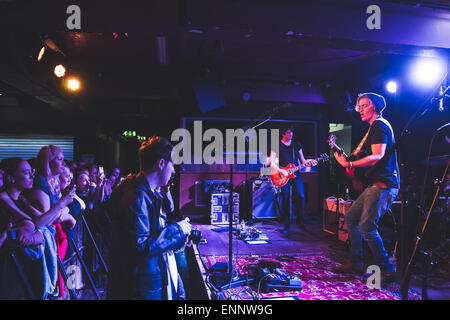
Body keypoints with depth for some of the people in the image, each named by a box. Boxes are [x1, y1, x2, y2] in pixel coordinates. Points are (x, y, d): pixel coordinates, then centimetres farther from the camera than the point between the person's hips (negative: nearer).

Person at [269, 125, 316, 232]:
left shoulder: (297, 144, 12)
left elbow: (302, 160, 15)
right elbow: (271, 162, -5)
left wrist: (309, 163, -5)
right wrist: (280, 171, -17)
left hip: (295, 174, 3)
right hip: (284, 176, -3)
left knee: (301, 197, -8)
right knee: (285, 200, -1)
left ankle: (301, 221, 7)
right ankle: (286, 225, 10)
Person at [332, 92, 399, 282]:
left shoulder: (379, 125, -10)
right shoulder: (375, 127, 22)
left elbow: (377, 156, -22)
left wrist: (349, 164, -22)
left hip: (383, 184, -11)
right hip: (376, 184, 11)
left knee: (366, 227, -14)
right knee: (350, 218, 13)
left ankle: (387, 271, -1)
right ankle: (356, 263, 21)